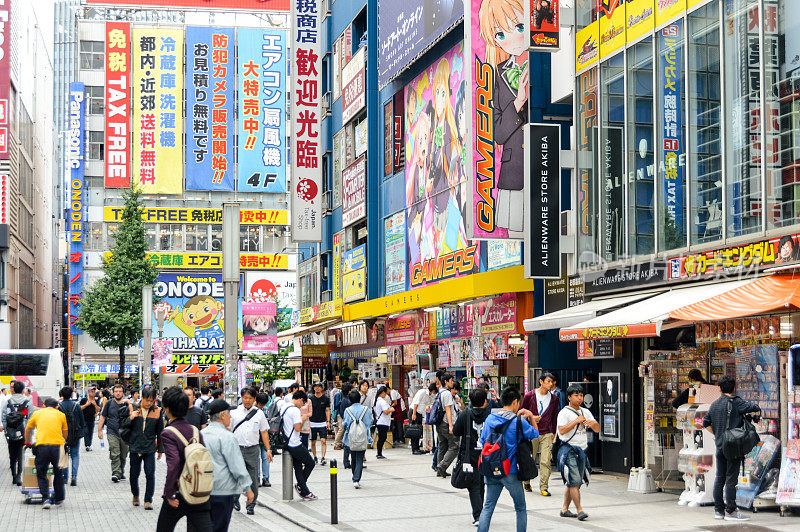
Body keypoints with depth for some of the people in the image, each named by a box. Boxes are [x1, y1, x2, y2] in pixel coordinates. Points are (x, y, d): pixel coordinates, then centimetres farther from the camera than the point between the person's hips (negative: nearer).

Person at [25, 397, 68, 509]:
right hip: (57, 445, 1)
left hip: (41, 446, -1)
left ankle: (45, 499, -5)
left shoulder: (37, 413, 19)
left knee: (41, 475, 10)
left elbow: (27, 430, 31)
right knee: (58, 474, 17)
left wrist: (28, 443, 47)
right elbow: (65, 434, 23)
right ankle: (58, 499, 22)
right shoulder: (61, 415, 18)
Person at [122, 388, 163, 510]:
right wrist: (130, 418, -14)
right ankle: (135, 495, 33)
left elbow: (160, 432, 9)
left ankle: (148, 500, 1)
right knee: (134, 474, 9)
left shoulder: (157, 411, 1)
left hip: (150, 449, -1)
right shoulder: (133, 409, 1)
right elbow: (122, 425, 5)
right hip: (135, 447, 1)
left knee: (150, 474, -8)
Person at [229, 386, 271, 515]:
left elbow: (264, 432, 12)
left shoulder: (259, 413, 9)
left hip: (253, 450, 1)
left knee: (253, 480, 1)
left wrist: (268, 450, 6)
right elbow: (228, 431, 7)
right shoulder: (234, 412, 4)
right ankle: (235, 500, 20)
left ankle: (251, 506, 12)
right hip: (237, 449, -1)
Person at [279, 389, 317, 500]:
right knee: (310, 463, 6)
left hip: (287, 444, 9)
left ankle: (305, 493, 13)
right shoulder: (295, 410, -18)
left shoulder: (284, 407, 12)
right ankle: (300, 486, 9)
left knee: (298, 468, 12)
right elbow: (298, 428, -22)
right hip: (295, 445, -9)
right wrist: (303, 419, -6)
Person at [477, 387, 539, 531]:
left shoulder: (490, 418, 3)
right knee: (520, 508, 12)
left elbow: (482, 441, 12)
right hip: (510, 472, -4)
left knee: (488, 507, 6)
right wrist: (531, 417, 17)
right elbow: (535, 434, 5)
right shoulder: (519, 421, -10)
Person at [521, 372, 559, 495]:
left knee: (546, 462, -9)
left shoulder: (553, 399, 8)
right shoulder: (530, 396, 1)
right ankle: (526, 483, 28)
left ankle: (544, 487, -5)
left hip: (547, 434, 1)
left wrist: (553, 433, 16)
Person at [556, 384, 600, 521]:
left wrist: (593, 423, -10)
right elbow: (562, 430, -18)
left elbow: (597, 429, 13)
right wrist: (577, 421, -19)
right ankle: (580, 511, -15)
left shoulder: (585, 412, 15)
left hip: (581, 451, 7)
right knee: (574, 481, -14)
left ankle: (565, 509, 18)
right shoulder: (564, 413, -5)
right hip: (569, 450, -7)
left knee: (575, 483, 9)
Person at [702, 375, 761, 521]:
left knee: (720, 478, 10)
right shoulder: (735, 402, -8)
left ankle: (718, 510, 13)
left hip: (720, 446, 6)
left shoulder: (714, 405, 12)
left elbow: (706, 423, 17)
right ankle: (731, 511, -4)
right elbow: (755, 408, -13)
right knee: (731, 478, -5)